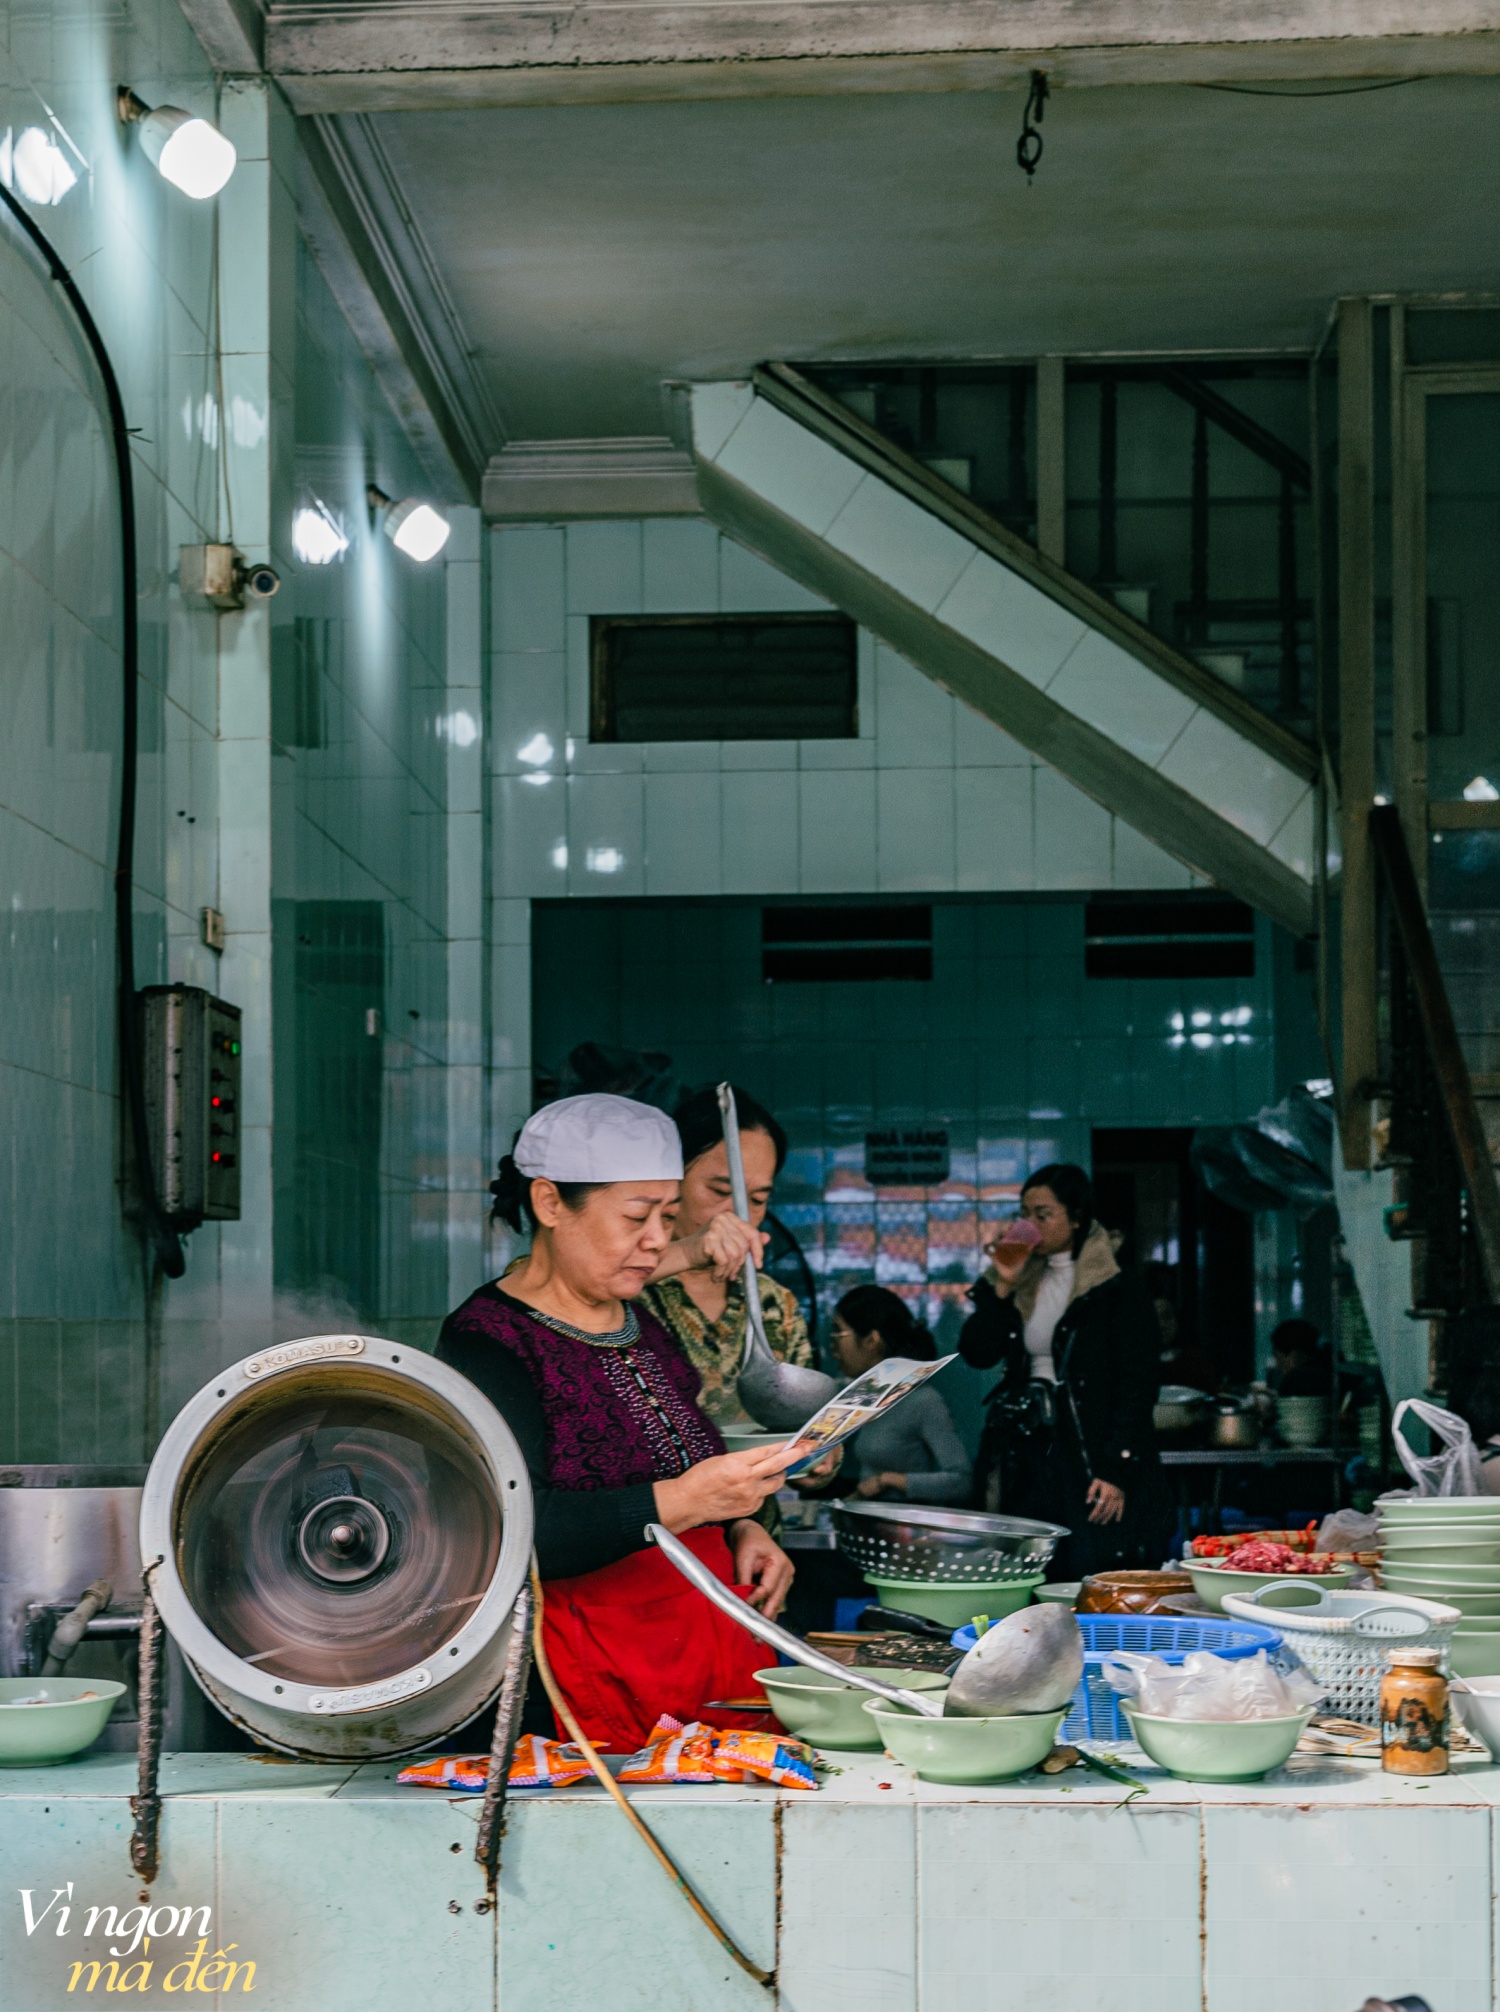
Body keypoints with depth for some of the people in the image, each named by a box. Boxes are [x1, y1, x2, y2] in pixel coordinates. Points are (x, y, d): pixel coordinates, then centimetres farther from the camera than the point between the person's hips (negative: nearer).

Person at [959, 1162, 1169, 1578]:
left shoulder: (1119, 1289, -3)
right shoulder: (1023, 1285, 14)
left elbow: (1139, 1383, -7)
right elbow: (976, 1354, 5)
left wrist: (1116, 1470, -14)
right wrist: (1003, 1286, -5)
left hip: (1093, 1459, -5)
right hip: (1027, 1456, 5)